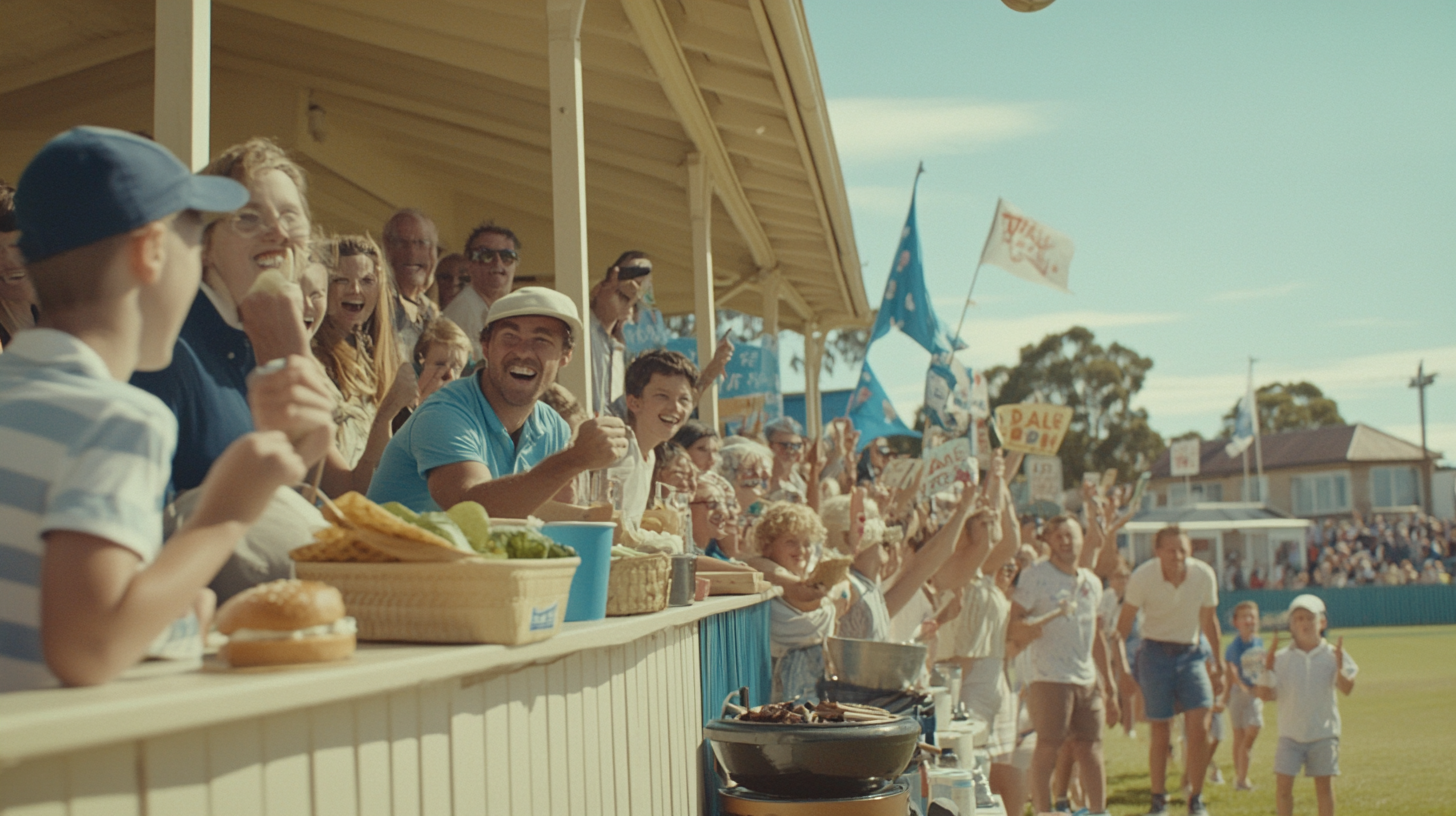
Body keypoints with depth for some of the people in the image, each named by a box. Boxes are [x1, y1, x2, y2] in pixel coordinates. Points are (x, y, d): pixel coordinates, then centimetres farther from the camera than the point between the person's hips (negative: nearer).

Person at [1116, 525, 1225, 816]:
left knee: (1199, 728, -9)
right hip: (1155, 653, -2)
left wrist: (1219, 664, 12)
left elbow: (1209, 620, 7)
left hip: (1191, 654, 2)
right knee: (1161, 734, 2)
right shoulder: (1143, 577, -17)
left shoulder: (1204, 575, -9)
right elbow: (1125, 621, -6)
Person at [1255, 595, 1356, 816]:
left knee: (1324, 784, 4)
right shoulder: (1281, 657, 1)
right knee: (1283, 784, -4)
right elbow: (1265, 694, -2)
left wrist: (1339, 666, -28)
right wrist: (1268, 667, -15)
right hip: (1290, 733, 1)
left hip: (1323, 733, 0)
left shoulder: (1332, 655, 0)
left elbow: (1346, 688, -11)